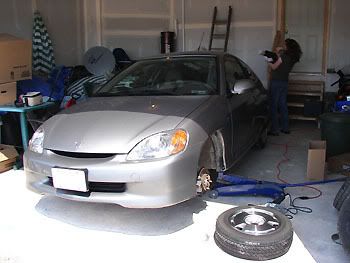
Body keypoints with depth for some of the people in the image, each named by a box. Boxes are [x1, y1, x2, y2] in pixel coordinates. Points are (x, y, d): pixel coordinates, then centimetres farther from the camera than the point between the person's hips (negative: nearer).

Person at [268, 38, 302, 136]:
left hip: (276, 82, -8)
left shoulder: (284, 55, -15)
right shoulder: (293, 58, 7)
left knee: (273, 106, -3)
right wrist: (278, 53, 15)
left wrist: (269, 63, 9)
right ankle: (285, 128, 20)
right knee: (283, 105, 14)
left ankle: (275, 130, -3)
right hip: (284, 83, 8)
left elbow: (274, 67, -9)